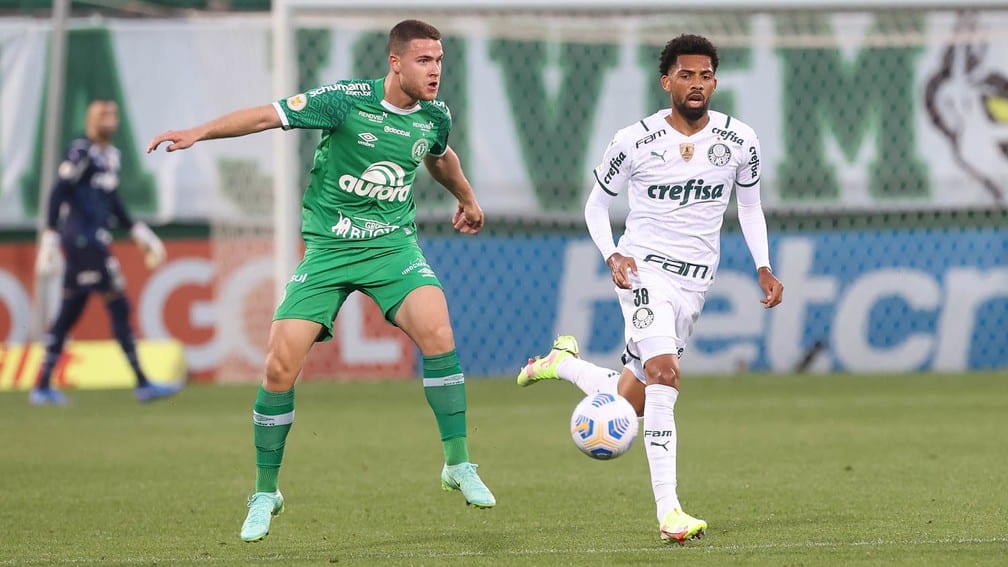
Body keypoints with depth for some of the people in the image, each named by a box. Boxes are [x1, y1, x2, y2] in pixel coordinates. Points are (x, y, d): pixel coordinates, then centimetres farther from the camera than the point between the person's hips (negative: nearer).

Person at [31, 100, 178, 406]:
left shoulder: (111, 155, 16)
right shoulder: (81, 151, -11)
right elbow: (58, 194, -14)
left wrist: (137, 231, 22)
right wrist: (50, 237, -18)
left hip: (95, 240, 9)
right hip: (83, 239, -9)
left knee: (69, 313, 10)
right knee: (118, 306, -8)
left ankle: (43, 386, 14)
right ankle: (142, 383, -6)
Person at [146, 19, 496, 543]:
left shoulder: (435, 117, 1)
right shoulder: (347, 100, -13)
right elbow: (269, 115, -12)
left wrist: (467, 199, 42)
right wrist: (200, 131, -23)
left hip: (393, 244, 2)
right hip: (328, 248, -2)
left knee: (436, 327, -27)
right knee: (280, 363, -11)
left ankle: (458, 465, -15)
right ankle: (265, 493, 9)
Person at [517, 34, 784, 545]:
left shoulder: (739, 141, -1)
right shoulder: (635, 141, -8)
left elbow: (749, 206, 15)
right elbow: (595, 203, 5)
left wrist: (763, 268, 2)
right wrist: (612, 257, -11)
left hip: (694, 282, 4)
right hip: (644, 269, -4)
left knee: (631, 401, 7)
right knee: (665, 374, -26)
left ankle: (565, 362, 39)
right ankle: (668, 512, -27)